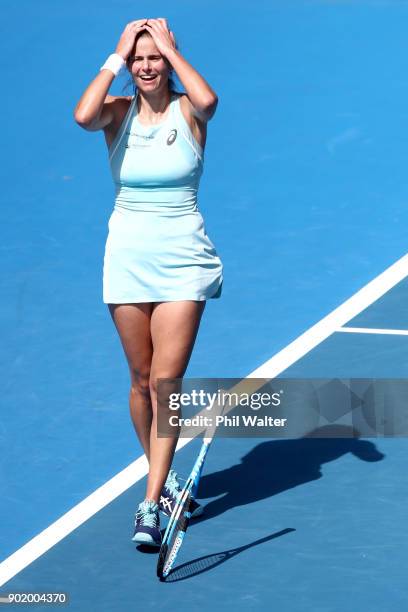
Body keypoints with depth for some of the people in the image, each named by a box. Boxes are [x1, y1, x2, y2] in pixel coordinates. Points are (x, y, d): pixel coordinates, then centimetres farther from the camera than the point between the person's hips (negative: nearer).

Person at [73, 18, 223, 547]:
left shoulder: (188, 112, -3)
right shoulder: (118, 112, 0)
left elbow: (208, 100, -28)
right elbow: (83, 116, -24)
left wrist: (171, 48, -16)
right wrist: (116, 58, -15)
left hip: (183, 260, -2)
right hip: (127, 259, 2)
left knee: (166, 382, -9)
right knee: (142, 380, 10)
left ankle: (151, 504, -7)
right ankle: (163, 475, 31)